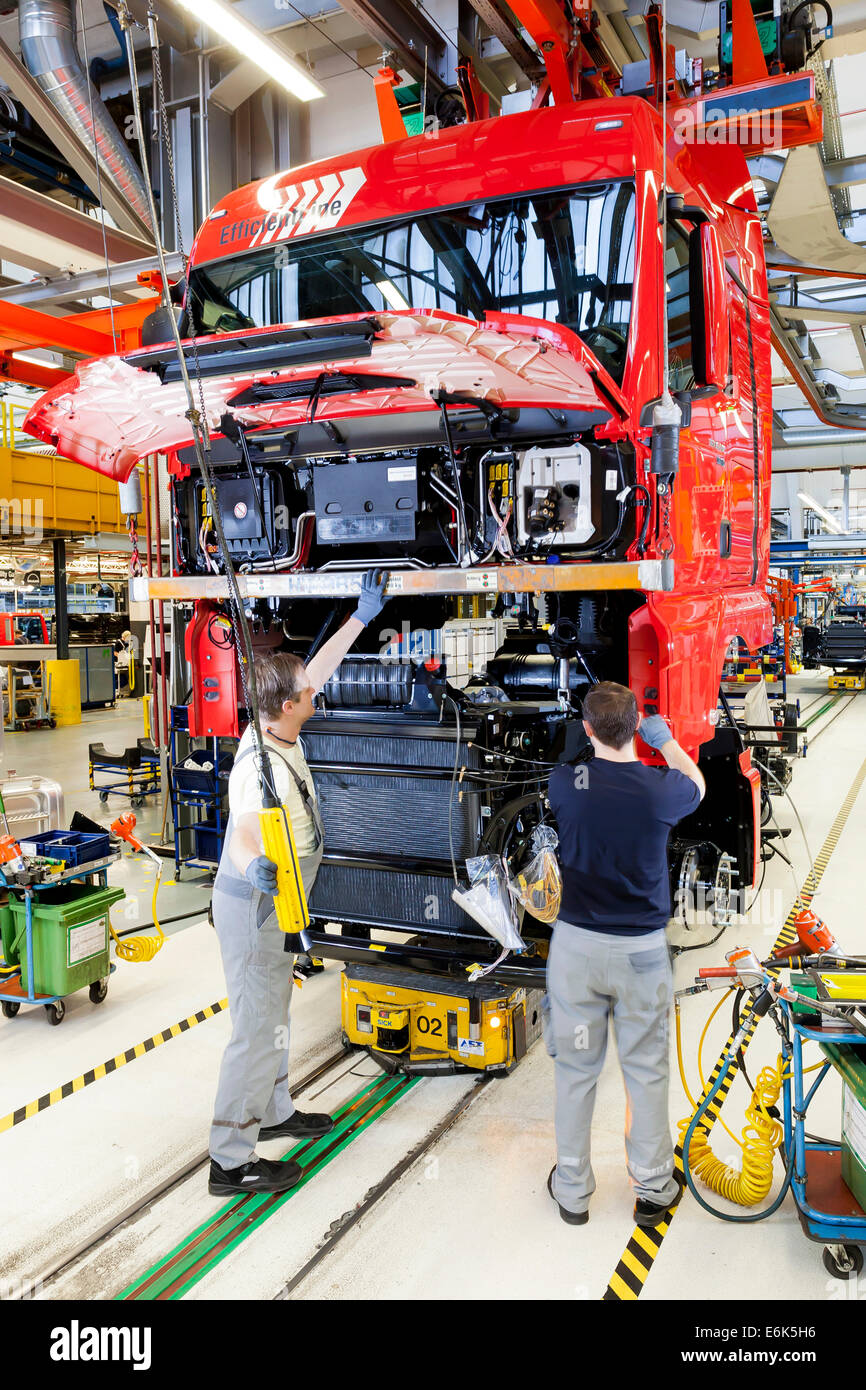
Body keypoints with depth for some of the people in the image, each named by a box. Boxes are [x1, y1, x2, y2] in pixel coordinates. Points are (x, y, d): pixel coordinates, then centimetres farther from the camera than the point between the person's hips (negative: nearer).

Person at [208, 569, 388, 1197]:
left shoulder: (276, 731, -3)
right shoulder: (261, 766, -30)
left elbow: (318, 671, 9)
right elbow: (244, 833, -43)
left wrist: (362, 616, 10)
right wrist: (253, 866, -66)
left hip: (272, 905, 10)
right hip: (253, 908, -10)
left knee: (273, 1012, 24)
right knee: (258, 1027, -1)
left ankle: (274, 1112, 43)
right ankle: (232, 1161, 13)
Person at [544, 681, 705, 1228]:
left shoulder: (565, 783, -13)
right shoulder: (663, 788, -14)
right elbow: (697, 785, 12)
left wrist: (599, 740, 27)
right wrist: (667, 742, 26)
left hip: (576, 946, 1)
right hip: (643, 951, 0)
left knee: (575, 1070, 13)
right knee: (647, 1071, 16)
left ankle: (572, 1191, 27)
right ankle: (654, 1188, 30)